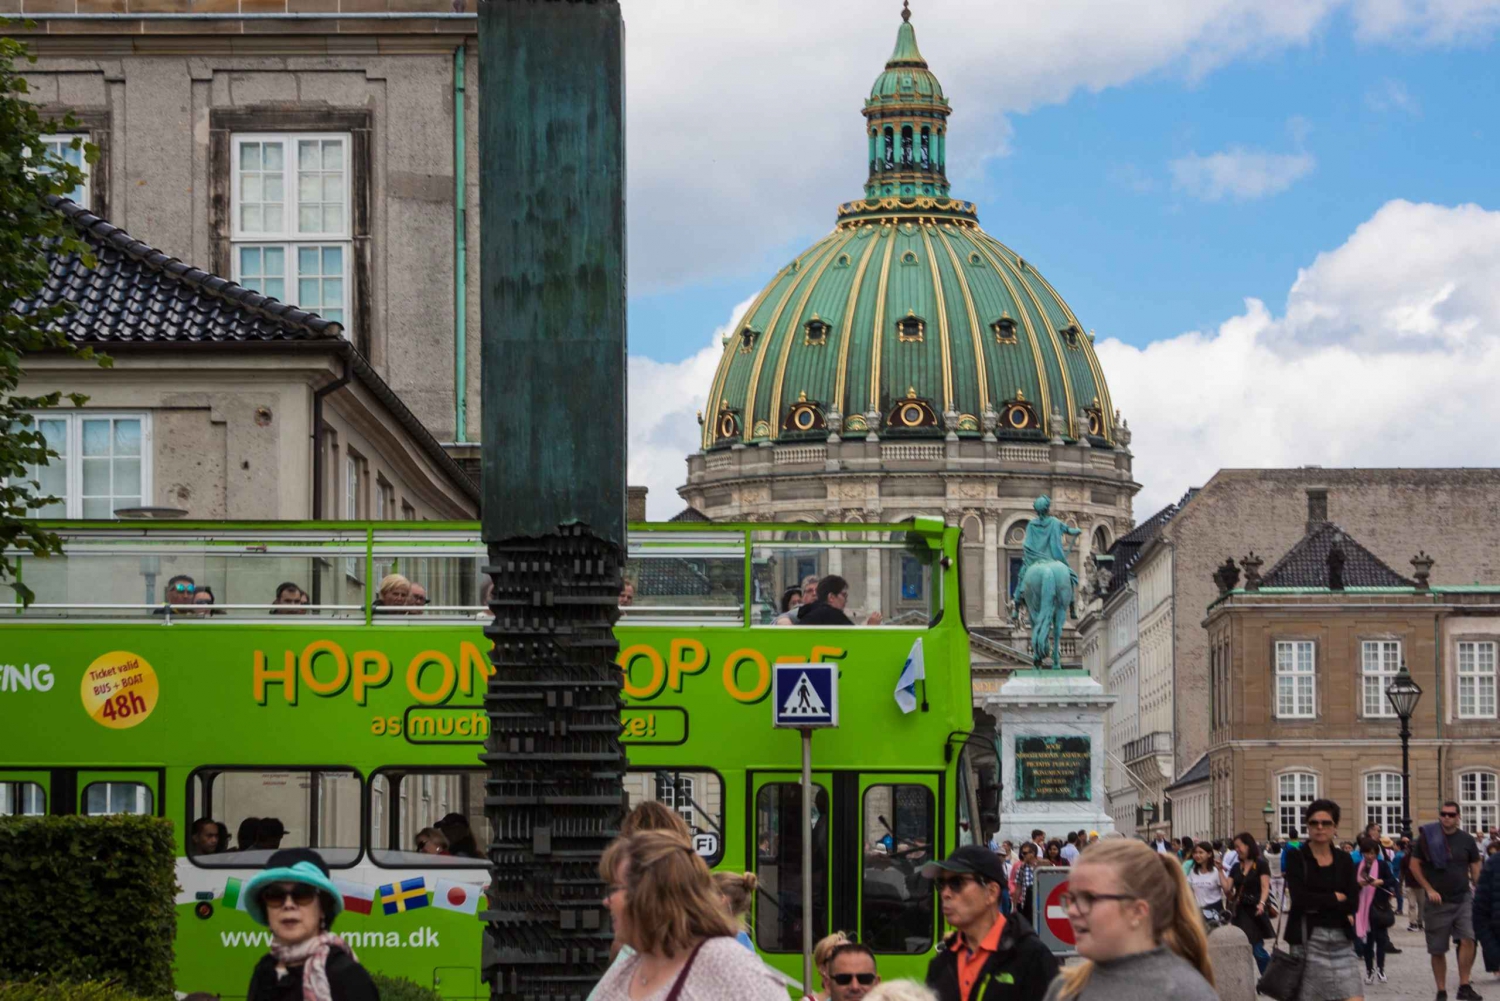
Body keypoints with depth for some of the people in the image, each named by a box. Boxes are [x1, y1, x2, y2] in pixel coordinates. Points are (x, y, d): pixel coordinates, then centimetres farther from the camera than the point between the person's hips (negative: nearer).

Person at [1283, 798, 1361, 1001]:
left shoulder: (1344, 860, 9)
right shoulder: (1296, 858, 0)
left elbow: (1352, 903, -1)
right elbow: (1299, 898, -13)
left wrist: (1317, 904, -7)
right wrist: (1335, 898, -5)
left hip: (1341, 938, 3)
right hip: (1308, 938, -3)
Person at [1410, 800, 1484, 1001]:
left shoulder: (1466, 840, 3)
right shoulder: (1427, 837, -2)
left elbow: (1475, 868, 10)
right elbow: (1414, 865, 1)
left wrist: (1478, 890, -4)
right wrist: (1429, 889, -7)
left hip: (1463, 899, 0)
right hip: (1437, 901, 0)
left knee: (1467, 940, -18)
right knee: (1437, 950, 5)